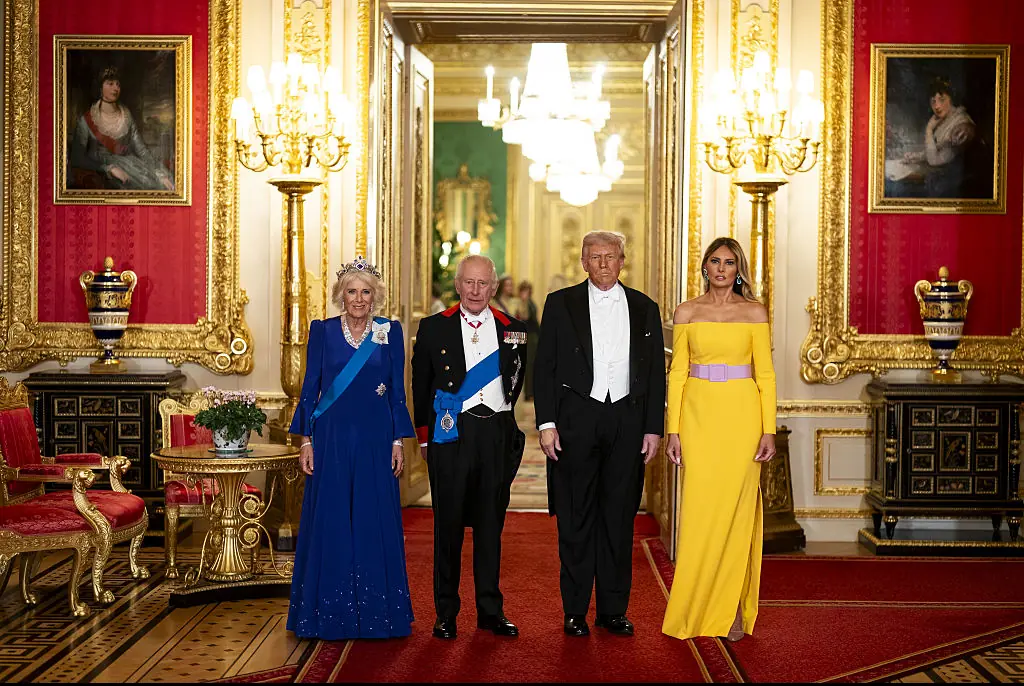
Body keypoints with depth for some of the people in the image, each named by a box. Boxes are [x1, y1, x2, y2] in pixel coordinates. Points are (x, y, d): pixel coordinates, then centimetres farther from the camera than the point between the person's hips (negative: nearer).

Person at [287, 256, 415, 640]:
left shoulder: (390, 332, 5)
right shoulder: (322, 331, 4)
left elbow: (398, 391, 6)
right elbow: (310, 388, 4)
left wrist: (398, 441, 0)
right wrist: (305, 440, -1)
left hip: (375, 439, 0)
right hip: (332, 439, 0)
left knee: (375, 523, 3)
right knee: (330, 523, 2)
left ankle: (376, 612, 13)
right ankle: (330, 613, 12)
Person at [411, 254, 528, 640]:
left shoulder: (512, 330, 8)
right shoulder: (433, 328, 4)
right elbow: (421, 386, 8)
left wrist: (500, 414, 12)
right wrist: (424, 435, 7)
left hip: (497, 435, 2)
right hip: (450, 434, -2)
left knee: (491, 524, 8)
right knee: (449, 524, 3)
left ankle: (491, 611, 18)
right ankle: (446, 613, 13)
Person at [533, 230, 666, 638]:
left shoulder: (644, 309, 10)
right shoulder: (561, 304, 4)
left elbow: (656, 373, 10)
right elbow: (544, 368, 2)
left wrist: (654, 428, 3)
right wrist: (546, 423, -7)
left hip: (627, 420, 2)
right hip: (576, 420, -2)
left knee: (620, 517, 6)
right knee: (576, 518, 2)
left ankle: (613, 609, 15)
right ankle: (575, 611, 11)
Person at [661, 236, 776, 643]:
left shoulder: (754, 312, 4)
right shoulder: (687, 312, 7)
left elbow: (765, 374, 3)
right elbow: (677, 373, 6)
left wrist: (769, 430, -4)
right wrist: (673, 430, -1)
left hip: (741, 415, -1)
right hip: (699, 415, 1)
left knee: (736, 509, 1)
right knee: (699, 510, 0)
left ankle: (732, 610, 11)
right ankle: (694, 611, 11)